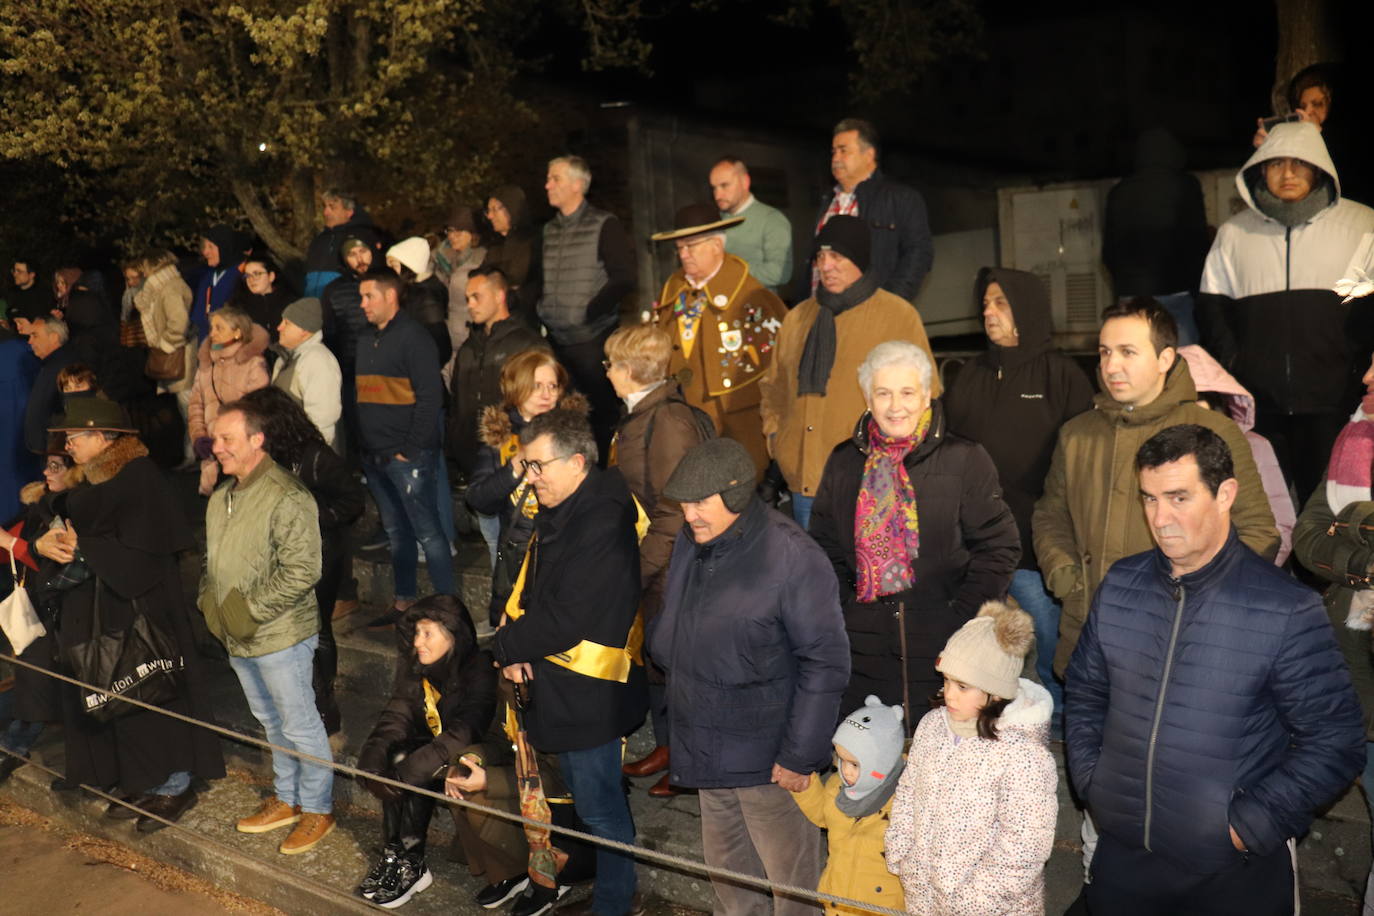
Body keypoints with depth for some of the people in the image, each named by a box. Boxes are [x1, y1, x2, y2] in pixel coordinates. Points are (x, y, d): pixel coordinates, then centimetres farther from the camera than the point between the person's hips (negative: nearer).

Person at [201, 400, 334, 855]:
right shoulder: (220, 498, 9)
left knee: (300, 725, 4)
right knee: (272, 724, 22)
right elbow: (212, 561, 21)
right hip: (236, 638, 9)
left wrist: (251, 609, -22)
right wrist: (209, 600, 4)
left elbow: (301, 571, -25)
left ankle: (317, 809, 19)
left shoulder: (286, 497, -21)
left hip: (281, 636, -9)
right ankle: (287, 799, 37)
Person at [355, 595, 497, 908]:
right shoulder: (414, 666, -4)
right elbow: (396, 716, -12)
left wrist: (407, 770, -41)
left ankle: (412, 866, -14)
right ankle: (393, 855, -14)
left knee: (415, 771, -25)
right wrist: (372, 761, -30)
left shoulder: (479, 671, -25)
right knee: (396, 759, -21)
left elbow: (463, 734, -33)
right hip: (436, 746, 6)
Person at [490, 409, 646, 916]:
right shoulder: (560, 513, 7)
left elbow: (566, 618, -27)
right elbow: (531, 591, 13)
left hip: (589, 693, -10)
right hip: (562, 683, 10)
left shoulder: (601, 524, -25)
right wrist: (517, 648, -5)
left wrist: (505, 647, -12)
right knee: (586, 794, 22)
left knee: (599, 806, 5)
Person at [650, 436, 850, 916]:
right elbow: (670, 622, 19)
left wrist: (801, 755, -18)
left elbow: (825, 662, -20)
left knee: (787, 865, 8)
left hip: (767, 751, -7)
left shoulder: (793, 558, -23)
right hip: (705, 744, 8)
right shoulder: (691, 542, 1)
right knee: (724, 859, 26)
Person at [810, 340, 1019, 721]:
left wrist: (962, 619, -9)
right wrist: (842, 607, 3)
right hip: (864, 650, 3)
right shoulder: (844, 463, 8)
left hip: (942, 647, -3)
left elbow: (998, 547, -2)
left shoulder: (965, 460, -2)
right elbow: (825, 547, 16)